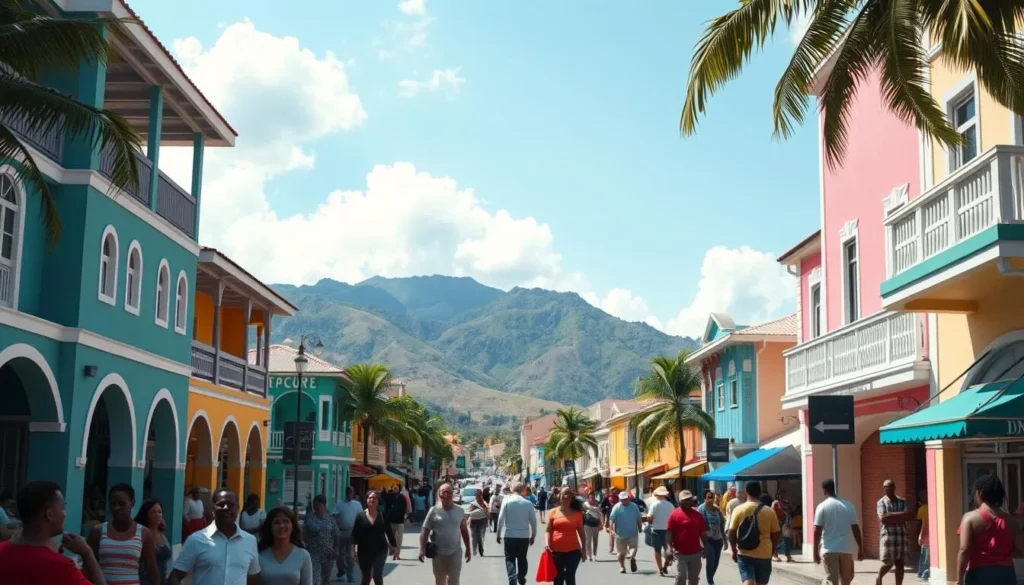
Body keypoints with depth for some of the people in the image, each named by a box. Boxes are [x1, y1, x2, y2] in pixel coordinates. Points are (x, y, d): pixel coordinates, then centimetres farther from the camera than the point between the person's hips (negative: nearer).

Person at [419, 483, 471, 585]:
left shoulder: (460, 511, 0)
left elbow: (464, 530, 9)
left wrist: (468, 549, 10)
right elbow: (425, 531, -6)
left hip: (455, 553, 0)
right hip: (438, 553, 0)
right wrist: (422, 549, -15)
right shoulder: (433, 510, -6)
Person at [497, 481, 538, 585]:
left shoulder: (507, 501, -6)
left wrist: (498, 534, 2)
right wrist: (533, 535, 14)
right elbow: (533, 521, 1)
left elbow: (501, 518, -7)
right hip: (524, 536, 2)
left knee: (510, 559, 2)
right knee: (522, 559, 18)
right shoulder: (528, 503, -2)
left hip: (509, 535, -2)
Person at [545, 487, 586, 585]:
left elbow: (581, 532, 10)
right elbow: (548, 531, 2)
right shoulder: (553, 512, 3)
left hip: (573, 550, 0)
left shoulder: (577, 513, 5)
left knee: (570, 577, 0)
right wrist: (546, 544, -15)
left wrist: (584, 549, 8)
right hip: (556, 551, 0)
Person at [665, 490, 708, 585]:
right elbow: (668, 533, -9)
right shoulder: (674, 514, -6)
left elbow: (703, 533, 12)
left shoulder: (698, 515, 8)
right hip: (681, 553, -5)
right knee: (681, 577, -5)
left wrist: (705, 548, 5)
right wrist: (670, 547, -18)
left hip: (696, 553, 5)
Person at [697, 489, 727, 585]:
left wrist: (724, 539, 13)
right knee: (711, 559, -15)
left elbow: (722, 523, 13)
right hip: (707, 539, -6)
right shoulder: (701, 509, -10)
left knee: (716, 561, 10)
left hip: (717, 538, 6)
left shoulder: (717, 509, 7)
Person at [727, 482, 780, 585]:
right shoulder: (769, 511, -2)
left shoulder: (738, 510, -4)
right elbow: (776, 534, 3)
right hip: (764, 554, 1)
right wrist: (772, 551, 18)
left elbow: (731, 533, -4)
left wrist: (734, 550, 9)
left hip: (745, 554, -1)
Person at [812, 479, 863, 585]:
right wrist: (860, 549, 10)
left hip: (829, 550, -3)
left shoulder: (822, 507, -6)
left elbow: (817, 531, -8)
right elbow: (855, 528, 3)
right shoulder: (848, 505, 4)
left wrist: (816, 552, -1)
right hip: (846, 549, 3)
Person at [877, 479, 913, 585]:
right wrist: (900, 515, -9)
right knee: (888, 562, -6)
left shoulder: (902, 502, 10)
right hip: (888, 535, -3)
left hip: (902, 535, 3)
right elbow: (883, 518, -13)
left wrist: (892, 517, -12)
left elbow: (909, 516, -4)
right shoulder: (881, 502, 2)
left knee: (900, 563, 2)